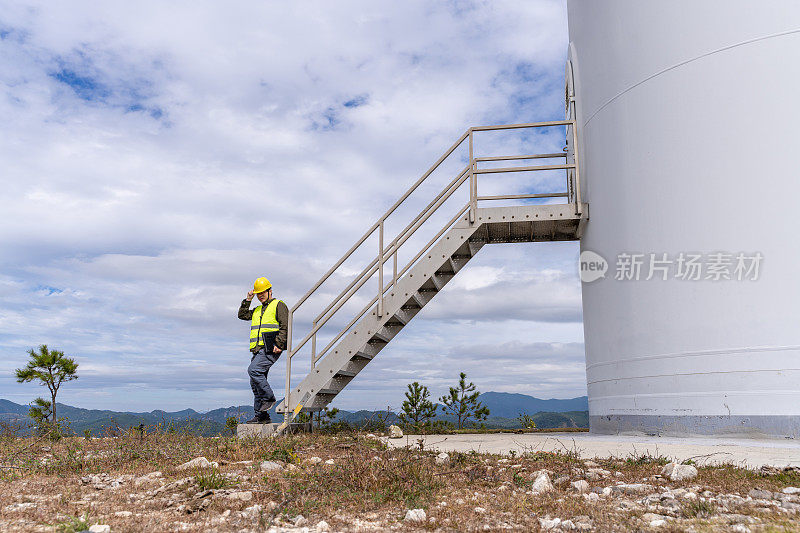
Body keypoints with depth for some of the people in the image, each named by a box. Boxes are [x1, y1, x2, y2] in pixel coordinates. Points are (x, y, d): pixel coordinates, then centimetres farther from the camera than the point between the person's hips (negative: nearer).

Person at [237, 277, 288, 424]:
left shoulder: (278, 305, 0)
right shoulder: (257, 310, 25)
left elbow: (285, 326, -10)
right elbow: (242, 315, 19)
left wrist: (279, 344, -18)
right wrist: (248, 300, 11)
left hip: (270, 349, -8)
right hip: (258, 350, 8)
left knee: (253, 370, -25)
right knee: (255, 384, 5)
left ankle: (269, 397, -12)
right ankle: (261, 416, 9)